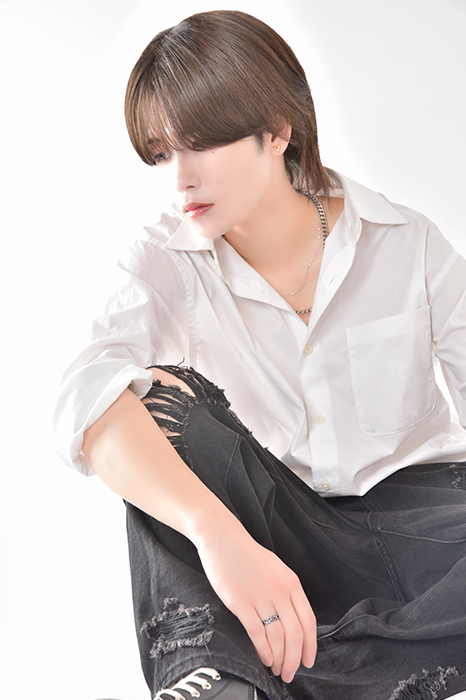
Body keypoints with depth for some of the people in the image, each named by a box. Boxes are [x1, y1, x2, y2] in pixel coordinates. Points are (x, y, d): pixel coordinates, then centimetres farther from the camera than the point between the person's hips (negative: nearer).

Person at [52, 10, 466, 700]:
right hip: (271, 534, 1)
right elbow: (87, 399, -27)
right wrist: (217, 531, -45)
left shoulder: (409, 246, -5)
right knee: (166, 399, -24)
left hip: (410, 507, 0)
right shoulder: (170, 263, -7)